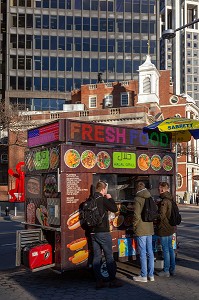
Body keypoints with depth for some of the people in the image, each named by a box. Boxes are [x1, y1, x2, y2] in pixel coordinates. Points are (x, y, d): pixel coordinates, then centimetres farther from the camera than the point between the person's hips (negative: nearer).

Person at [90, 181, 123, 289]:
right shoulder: (102, 199, -13)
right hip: (103, 232, -7)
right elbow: (115, 209, -7)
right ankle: (113, 280, 6)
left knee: (96, 256, 7)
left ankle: (99, 281, 9)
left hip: (93, 232, 7)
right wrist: (110, 198, 5)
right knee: (109, 256, 1)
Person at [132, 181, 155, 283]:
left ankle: (143, 276, 7)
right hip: (150, 229, 7)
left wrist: (134, 226, -3)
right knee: (150, 252, 12)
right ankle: (151, 275, 19)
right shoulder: (150, 198, 7)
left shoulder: (138, 199, -13)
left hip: (141, 230, -7)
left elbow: (137, 215, -17)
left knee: (143, 253, 0)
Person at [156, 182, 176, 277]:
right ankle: (172, 269, 24)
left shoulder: (164, 201, -21)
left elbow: (161, 216, -23)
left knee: (166, 250, 0)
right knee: (170, 248, 16)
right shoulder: (171, 199, 8)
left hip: (164, 229, -9)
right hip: (171, 228, 9)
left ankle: (166, 271, 9)